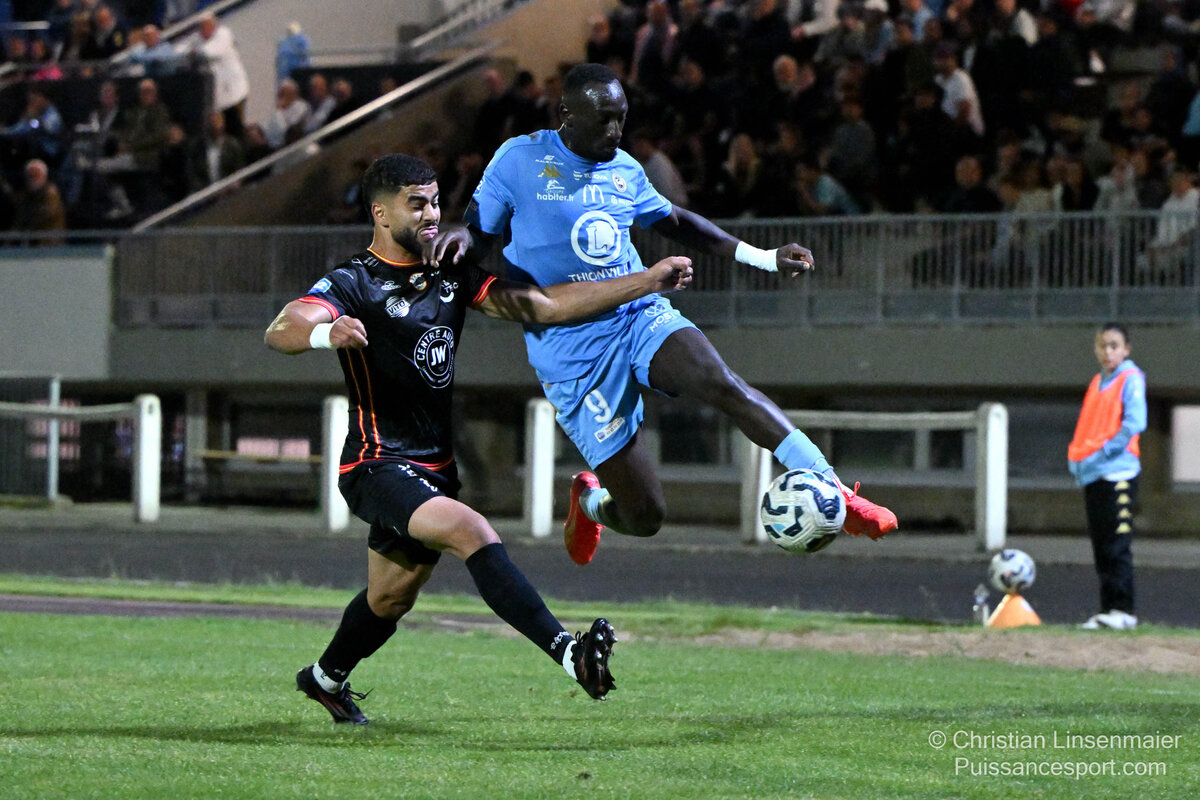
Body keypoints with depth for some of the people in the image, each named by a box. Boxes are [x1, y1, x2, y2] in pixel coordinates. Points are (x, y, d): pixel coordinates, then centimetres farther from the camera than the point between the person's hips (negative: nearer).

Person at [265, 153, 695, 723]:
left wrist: (648, 282, -1)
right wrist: (324, 332, -52)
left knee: (391, 598, 19)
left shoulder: (452, 277, 9)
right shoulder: (354, 283, -12)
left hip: (434, 468, 8)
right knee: (472, 531, -29)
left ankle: (326, 678, 45)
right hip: (378, 465, -8)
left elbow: (543, 306, 6)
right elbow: (279, 332, -27)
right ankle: (569, 654, -39)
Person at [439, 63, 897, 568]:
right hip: (573, 351, -4)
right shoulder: (520, 160, -3)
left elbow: (673, 221, 28)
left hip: (641, 315, 4)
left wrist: (761, 257, 24)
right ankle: (589, 500, 30)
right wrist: (461, 238, -21)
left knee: (722, 384, -31)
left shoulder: (625, 171, 11)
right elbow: (480, 230, 5)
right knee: (644, 517, -7)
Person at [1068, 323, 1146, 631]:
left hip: (1118, 474, -8)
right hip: (1092, 476, 8)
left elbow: (1134, 423, -15)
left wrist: (1102, 453, -18)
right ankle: (1108, 610, 11)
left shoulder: (1131, 379, -4)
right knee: (1101, 548, 8)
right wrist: (1077, 460, 7)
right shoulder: (1097, 383, 18)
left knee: (1117, 547, -11)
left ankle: (1123, 611, -11)